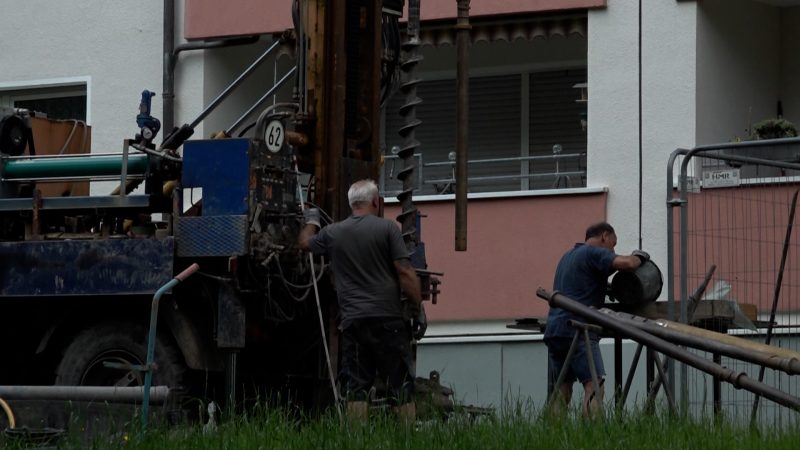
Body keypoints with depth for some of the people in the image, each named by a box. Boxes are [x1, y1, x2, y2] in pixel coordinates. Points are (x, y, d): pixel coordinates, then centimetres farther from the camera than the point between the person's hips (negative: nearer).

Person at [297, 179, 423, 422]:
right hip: (388, 318, -2)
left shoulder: (333, 233, 8)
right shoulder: (387, 228, -3)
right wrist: (418, 308, -1)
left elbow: (305, 242, 29)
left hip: (352, 320, 2)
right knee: (400, 385, 2)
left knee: (355, 387, 3)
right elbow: (405, 272, -8)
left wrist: (311, 221, 49)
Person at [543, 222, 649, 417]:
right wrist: (639, 257, 4)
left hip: (554, 329, 9)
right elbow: (625, 263, -17)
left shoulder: (568, 256, 27)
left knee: (562, 389, 7)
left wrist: (609, 288, 24)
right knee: (594, 384, -14)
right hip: (577, 329, -9)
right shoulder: (594, 253, -2)